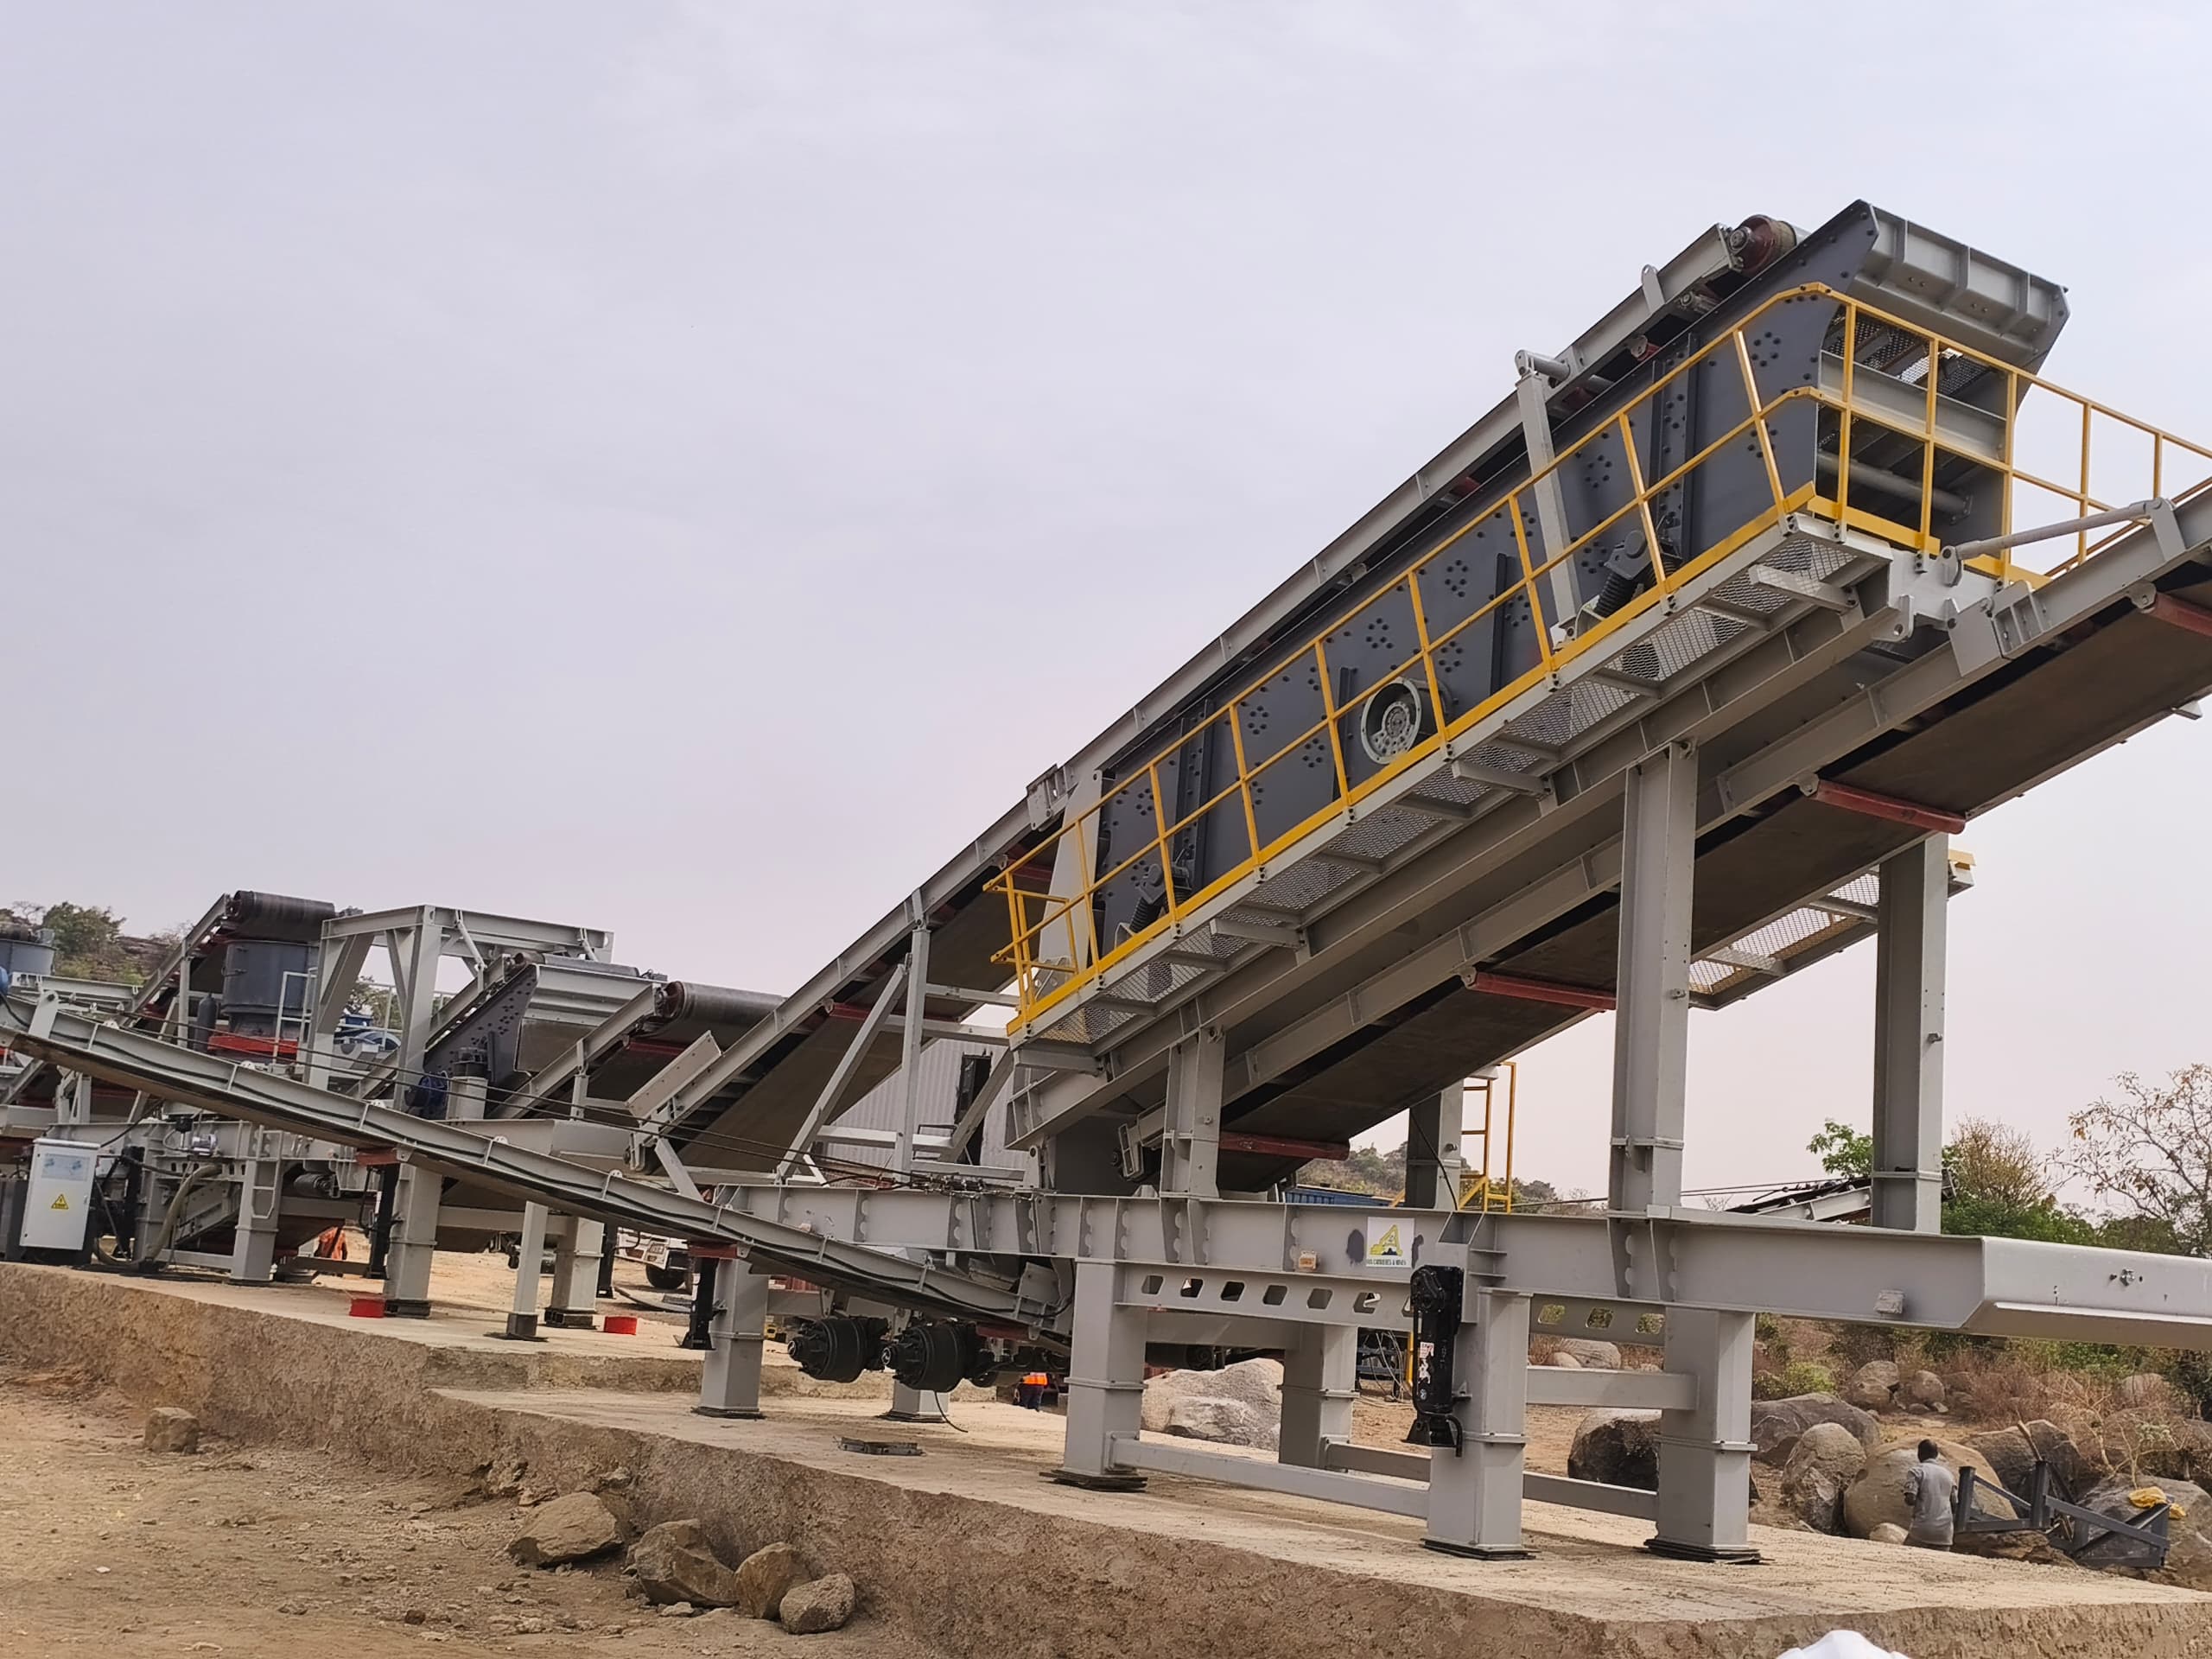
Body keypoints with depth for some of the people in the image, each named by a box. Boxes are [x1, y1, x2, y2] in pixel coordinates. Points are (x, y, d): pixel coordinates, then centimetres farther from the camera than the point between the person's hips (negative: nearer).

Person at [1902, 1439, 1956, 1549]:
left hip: (1922, 1531, -4)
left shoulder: (1916, 1471, -2)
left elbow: (1910, 1499, -13)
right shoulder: (1949, 1474, 14)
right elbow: (1955, 1502, 15)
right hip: (1944, 1532, 4)